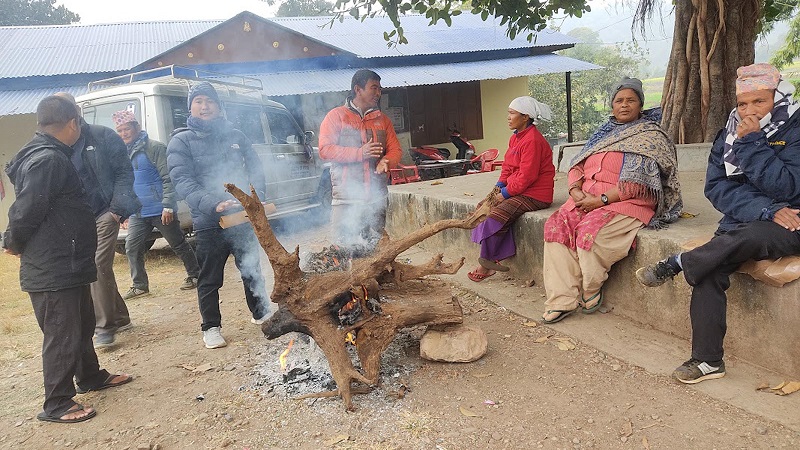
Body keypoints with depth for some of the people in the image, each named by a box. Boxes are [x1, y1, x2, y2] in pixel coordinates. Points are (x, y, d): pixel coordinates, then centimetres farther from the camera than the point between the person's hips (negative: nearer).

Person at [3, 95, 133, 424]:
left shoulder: (53, 156, 12)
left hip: (68, 265, 10)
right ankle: (57, 405, 13)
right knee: (62, 336, 0)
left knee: (82, 325, 23)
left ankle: (90, 376, 40)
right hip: (52, 270, -10)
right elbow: (27, 210, -22)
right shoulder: (47, 160, -21)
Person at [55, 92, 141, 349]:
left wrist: (118, 208, -11)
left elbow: (124, 172, -2)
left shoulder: (103, 136, -1)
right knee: (99, 269, 10)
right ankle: (119, 317, 26)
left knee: (99, 264, -14)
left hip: (104, 213, -4)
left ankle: (104, 327, -4)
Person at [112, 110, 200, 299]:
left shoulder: (154, 148, -10)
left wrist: (168, 206, -20)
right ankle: (139, 285, 14)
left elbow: (168, 178, -14)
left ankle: (194, 275, 21)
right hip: (137, 213, 7)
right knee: (131, 247, 2)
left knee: (178, 244, 4)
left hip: (160, 210, -7)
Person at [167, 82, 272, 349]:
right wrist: (213, 204, -28)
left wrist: (257, 196, -16)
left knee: (252, 270, 18)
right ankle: (211, 327, 22)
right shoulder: (181, 141, -2)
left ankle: (261, 312, 37)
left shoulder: (235, 136, 9)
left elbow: (255, 168, 4)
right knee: (210, 280, 6)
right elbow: (183, 182, -13)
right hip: (208, 223, -3)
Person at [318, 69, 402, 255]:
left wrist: (386, 161, -11)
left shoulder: (382, 120, 17)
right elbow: (325, 149, -7)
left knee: (374, 249, 9)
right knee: (346, 248, -8)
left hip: (377, 196, 5)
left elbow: (396, 150, 13)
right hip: (347, 196, -4)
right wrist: (360, 153, -16)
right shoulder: (336, 116, 3)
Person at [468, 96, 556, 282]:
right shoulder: (516, 138, 13)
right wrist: (499, 186, 0)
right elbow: (508, 167, 16)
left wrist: (505, 193, -16)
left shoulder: (532, 140, -18)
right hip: (516, 190, 11)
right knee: (483, 207, 1)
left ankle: (486, 263, -7)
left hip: (534, 195, -11)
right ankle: (493, 258, -4)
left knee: (497, 215, -24)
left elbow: (527, 176, -22)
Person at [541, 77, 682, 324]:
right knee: (556, 225, -19)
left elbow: (637, 181, -12)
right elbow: (576, 166, 16)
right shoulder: (603, 133, 23)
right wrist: (576, 191, -5)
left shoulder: (650, 136, 2)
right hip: (586, 198, 6)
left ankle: (591, 290, -8)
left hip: (627, 202, -6)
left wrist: (602, 199, -18)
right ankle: (561, 300, -20)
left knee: (591, 229, -33)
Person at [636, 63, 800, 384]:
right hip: (742, 224, 4)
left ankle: (676, 264, -17)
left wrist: (752, 142, -18)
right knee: (710, 269, -23)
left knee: (753, 236, -38)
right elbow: (717, 187, -2)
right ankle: (708, 360, -15)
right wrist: (765, 209, -16)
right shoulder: (731, 133, 8)